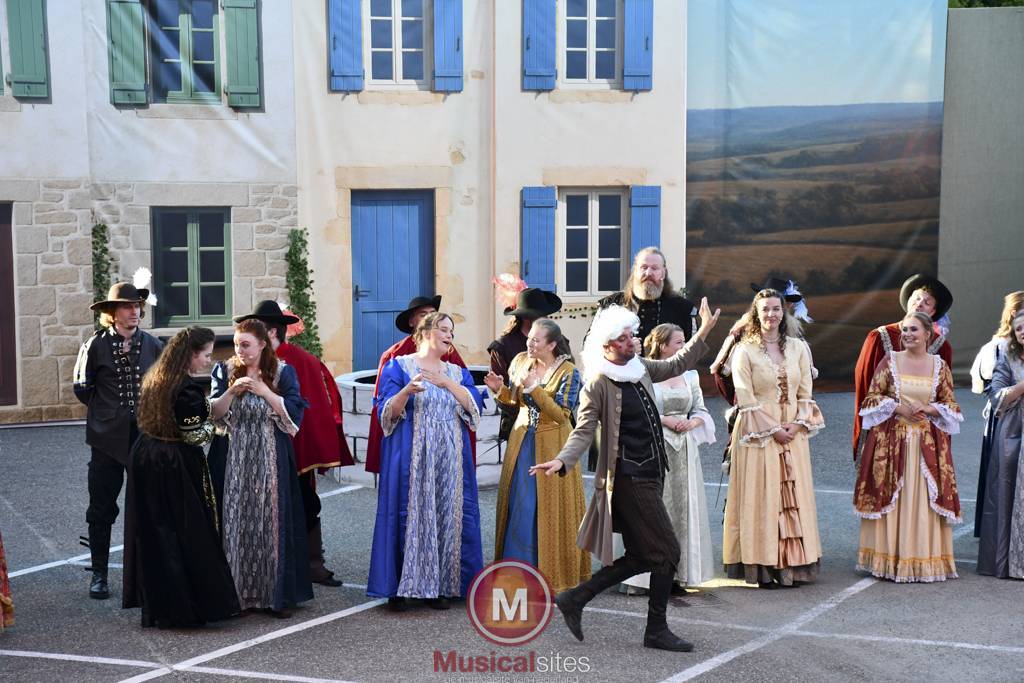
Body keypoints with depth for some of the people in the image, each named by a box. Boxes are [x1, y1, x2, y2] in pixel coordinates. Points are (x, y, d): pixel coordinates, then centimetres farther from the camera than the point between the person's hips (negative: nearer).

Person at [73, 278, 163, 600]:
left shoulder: (152, 345, 3)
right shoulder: (96, 346, -3)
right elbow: (82, 387, 5)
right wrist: (106, 411, 8)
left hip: (145, 437, 2)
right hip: (108, 440, -1)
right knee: (102, 510, 3)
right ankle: (99, 574, 13)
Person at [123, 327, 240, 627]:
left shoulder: (154, 380, 7)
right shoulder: (188, 389, -19)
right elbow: (195, 436, -18)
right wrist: (214, 425, 3)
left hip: (146, 459, 8)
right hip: (177, 467, -8)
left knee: (155, 534, 13)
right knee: (188, 534, 2)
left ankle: (156, 607, 20)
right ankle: (187, 606, 7)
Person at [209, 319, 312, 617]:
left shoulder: (283, 372, 2)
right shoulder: (225, 371, 7)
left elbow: (293, 412, -7)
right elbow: (214, 413, 1)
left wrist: (263, 391, -15)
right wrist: (231, 393, -15)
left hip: (271, 460, -1)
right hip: (235, 459, 2)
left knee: (271, 521, -2)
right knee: (236, 522, -1)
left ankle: (275, 594, 5)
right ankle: (236, 592, 7)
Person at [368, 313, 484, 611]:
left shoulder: (458, 373, 17)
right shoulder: (399, 367, 4)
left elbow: (473, 405, 1)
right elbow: (388, 412, -5)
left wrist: (447, 383, -12)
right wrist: (407, 391, -24)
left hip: (450, 458, 4)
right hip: (410, 457, -4)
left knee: (448, 516, 0)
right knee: (410, 513, -8)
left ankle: (439, 586, 6)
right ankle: (400, 588, -2)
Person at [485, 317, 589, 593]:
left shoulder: (567, 372, -12)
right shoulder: (520, 361, 2)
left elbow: (561, 414, -18)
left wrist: (534, 388, -24)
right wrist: (500, 390, -8)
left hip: (552, 444, -4)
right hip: (523, 441, 4)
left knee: (551, 507, 1)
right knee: (520, 505, 5)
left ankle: (555, 571, 12)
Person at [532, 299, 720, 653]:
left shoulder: (640, 367, 11)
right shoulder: (597, 383, -11)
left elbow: (676, 365, 27)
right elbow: (584, 431, -14)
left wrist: (703, 332, 23)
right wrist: (562, 461, -30)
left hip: (649, 475, 9)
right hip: (628, 478, -9)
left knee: (642, 555, 11)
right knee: (666, 551, -5)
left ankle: (575, 598, 19)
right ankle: (657, 629, 8)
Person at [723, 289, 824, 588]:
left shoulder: (798, 348, 9)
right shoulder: (744, 351, -4)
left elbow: (805, 392, 9)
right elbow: (746, 400, -8)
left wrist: (796, 425, -6)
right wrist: (773, 429, -12)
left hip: (793, 435, 4)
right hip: (758, 436, -4)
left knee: (795, 496, 5)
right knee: (761, 498, -3)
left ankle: (792, 564, 11)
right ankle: (763, 568, 1)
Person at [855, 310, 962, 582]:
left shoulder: (939, 365, 6)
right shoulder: (890, 361, 2)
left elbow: (951, 405, 9)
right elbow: (872, 398, 2)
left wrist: (929, 410, -10)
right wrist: (898, 408, -12)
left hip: (928, 444, 1)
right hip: (891, 441, -1)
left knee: (925, 498, 0)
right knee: (890, 497, -1)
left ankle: (926, 559, 9)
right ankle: (890, 560, 6)